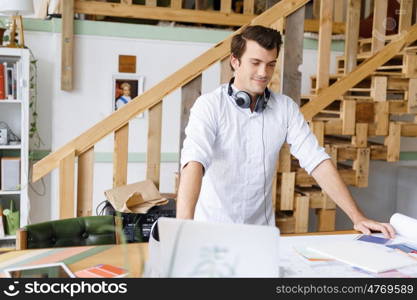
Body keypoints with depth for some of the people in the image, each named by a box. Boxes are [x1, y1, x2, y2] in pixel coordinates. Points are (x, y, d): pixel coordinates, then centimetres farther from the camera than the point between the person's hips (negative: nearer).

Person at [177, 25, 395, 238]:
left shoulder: (286, 108, 3)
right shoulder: (209, 105, -10)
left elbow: (317, 161, -2)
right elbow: (194, 161, -24)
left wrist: (357, 217, -11)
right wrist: (184, 227, -38)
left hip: (262, 229, 3)